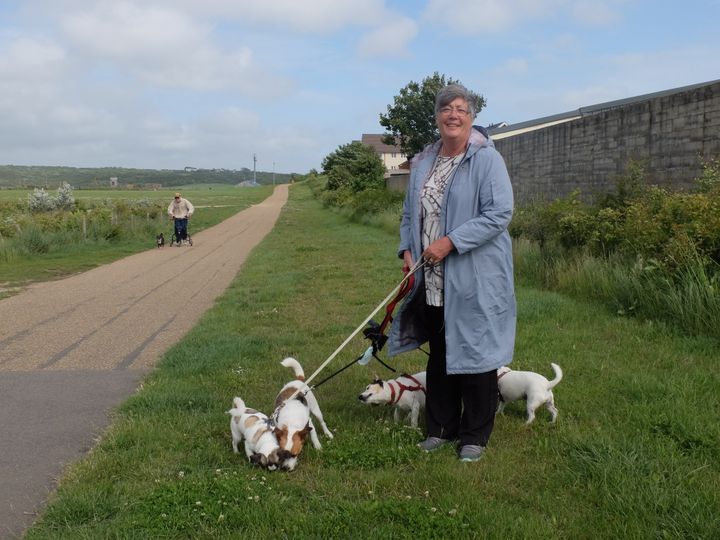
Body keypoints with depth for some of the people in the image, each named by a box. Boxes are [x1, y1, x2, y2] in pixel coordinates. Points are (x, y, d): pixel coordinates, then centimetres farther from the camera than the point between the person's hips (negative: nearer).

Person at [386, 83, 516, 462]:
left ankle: (475, 436, 18)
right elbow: (410, 213, 19)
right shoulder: (423, 162, 10)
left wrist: (451, 241, -21)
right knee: (438, 354, 15)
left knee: (474, 354, 3)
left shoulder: (486, 159, -10)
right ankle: (441, 428, 30)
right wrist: (407, 249, 4)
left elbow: (499, 214, -18)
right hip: (433, 281, 6)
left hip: (475, 280, -6)